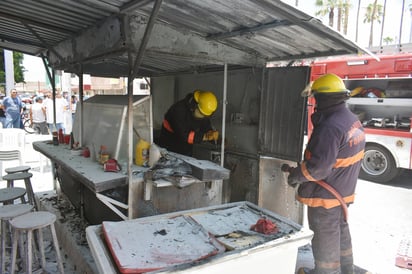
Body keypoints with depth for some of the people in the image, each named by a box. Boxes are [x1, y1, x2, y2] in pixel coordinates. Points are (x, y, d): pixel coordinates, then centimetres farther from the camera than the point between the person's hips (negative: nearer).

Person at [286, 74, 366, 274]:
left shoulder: (330, 127, -30)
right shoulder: (353, 121, 2)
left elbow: (318, 167, -31)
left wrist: (295, 175, -14)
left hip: (325, 195, -10)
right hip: (343, 191, 10)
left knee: (325, 236, 9)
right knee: (340, 230, 26)